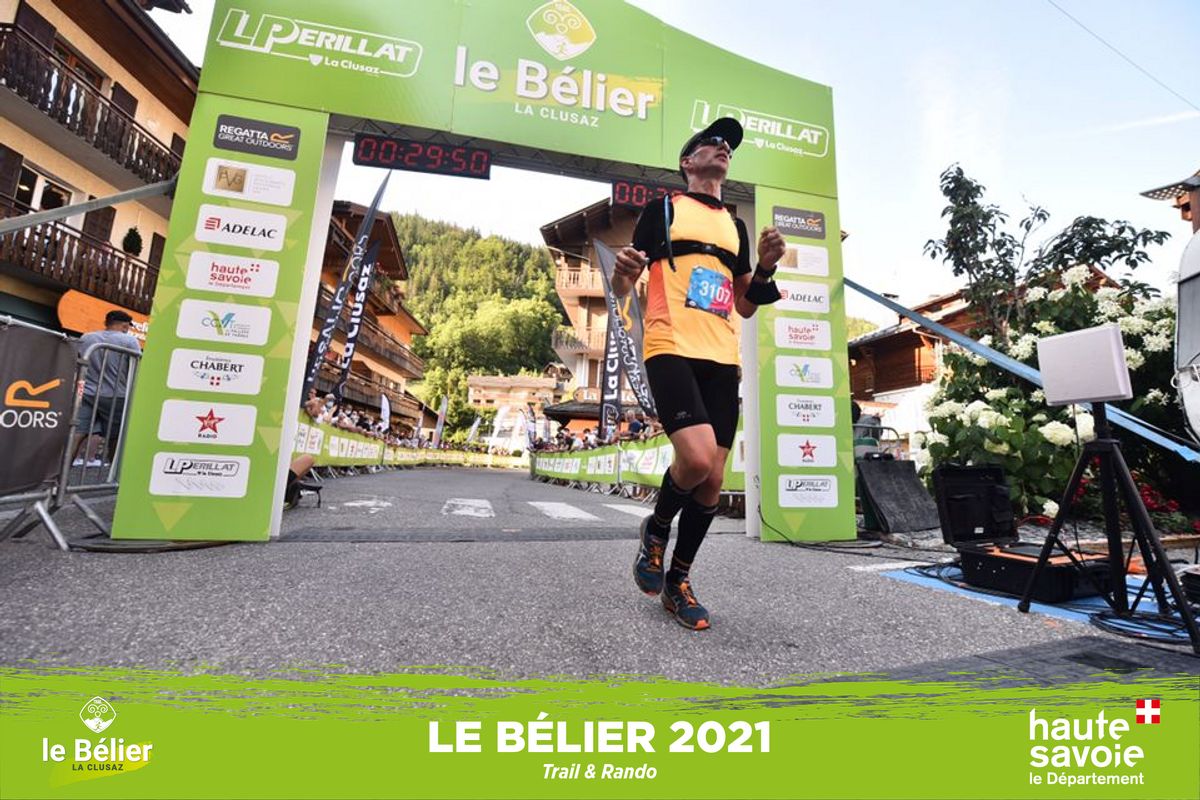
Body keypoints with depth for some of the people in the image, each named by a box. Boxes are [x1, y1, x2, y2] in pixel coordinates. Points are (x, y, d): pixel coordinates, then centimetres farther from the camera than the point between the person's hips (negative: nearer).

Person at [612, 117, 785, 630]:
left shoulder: (736, 226, 23)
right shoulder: (663, 209, 10)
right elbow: (621, 289, 5)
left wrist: (765, 268, 6)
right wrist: (625, 271, -18)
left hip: (721, 358, 5)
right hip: (671, 350, -5)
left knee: (713, 479, 1)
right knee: (697, 458, -24)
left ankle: (677, 581, 19)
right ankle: (655, 530, 8)